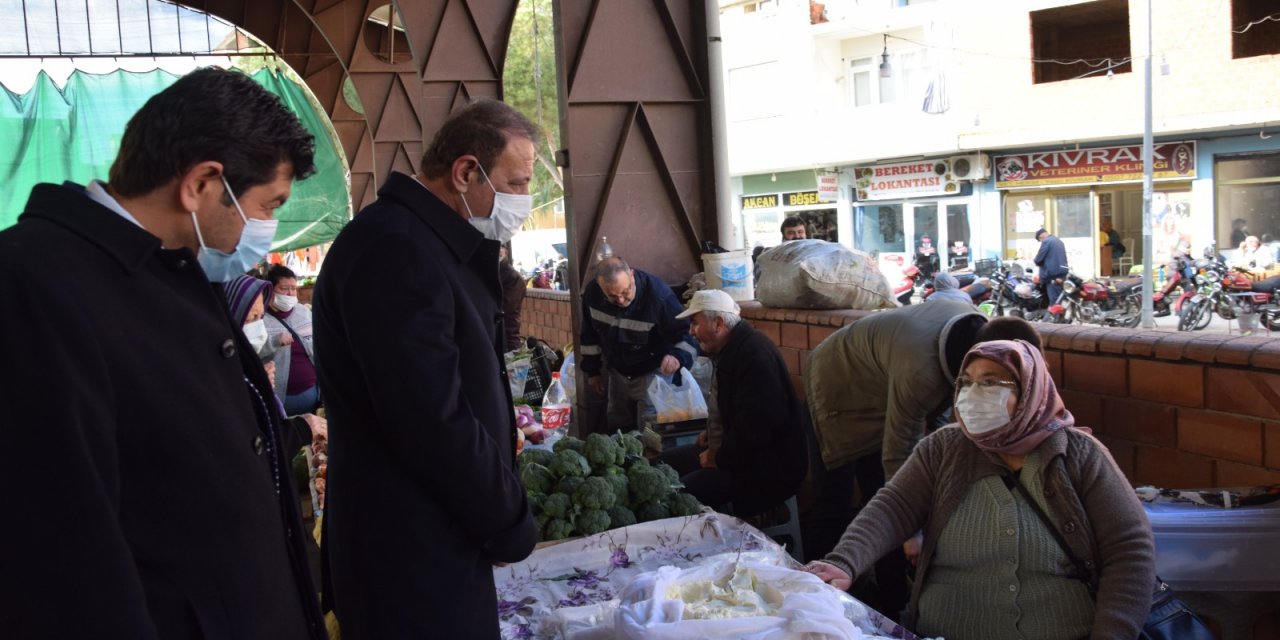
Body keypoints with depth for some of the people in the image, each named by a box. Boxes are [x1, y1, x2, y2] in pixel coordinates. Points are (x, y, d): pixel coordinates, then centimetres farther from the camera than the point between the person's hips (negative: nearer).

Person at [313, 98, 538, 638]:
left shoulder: (428, 243, 11)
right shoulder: (395, 249, -22)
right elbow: (434, 421, -25)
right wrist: (508, 522, -14)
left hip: (439, 539, 10)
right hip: (413, 554, -10)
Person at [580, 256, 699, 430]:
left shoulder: (659, 295, -31)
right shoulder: (592, 292, -16)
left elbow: (688, 334, -25)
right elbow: (589, 334, 1)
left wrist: (678, 356, -45)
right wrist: (592, 370, 7)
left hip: (651, 374, -4)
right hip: (618, 373, 4)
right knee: (617, 428, 17)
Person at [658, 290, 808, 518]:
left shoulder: (755, 355, -23)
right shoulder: (733, 348, 12)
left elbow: (758, 425, -29)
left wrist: (720, 457, -17)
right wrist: (714, 433, 10)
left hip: (769, 464, -11)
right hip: (739, 448, 11)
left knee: (681, 491, -26)